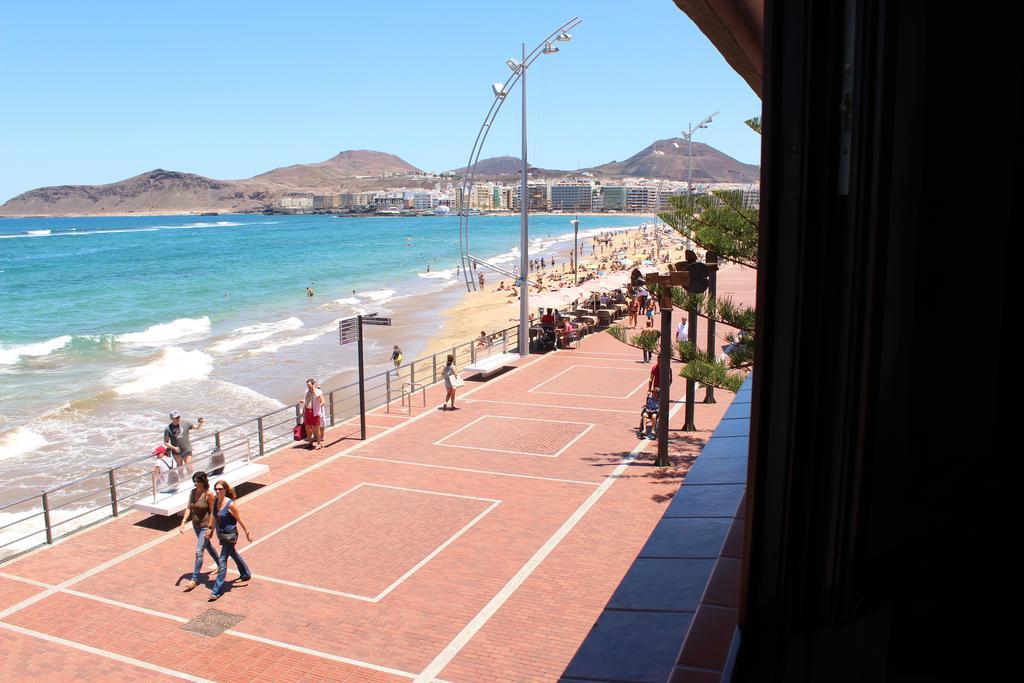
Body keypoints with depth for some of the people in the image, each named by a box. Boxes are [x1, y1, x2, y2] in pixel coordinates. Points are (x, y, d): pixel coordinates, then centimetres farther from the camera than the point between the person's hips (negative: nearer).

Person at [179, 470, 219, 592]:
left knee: (198, 552, -10)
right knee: (208, 546, 23)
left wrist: (210, 528, -18)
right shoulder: (193, 492, -1)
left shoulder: (208, 494, -19)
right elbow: (189, 508, 0)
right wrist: (183, 522, -11)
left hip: (205, 526, -7)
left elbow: (212, 512, -16)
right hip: (196, 525, 7)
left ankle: (195, 580, -3)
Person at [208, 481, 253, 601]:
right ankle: (246, 575, 46)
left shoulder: (231, 504, -21)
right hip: (221, 534, 8)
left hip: (230, 535, -8)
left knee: (222, 562, -7)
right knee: (233, 555, 25)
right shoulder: (215, 501, -3)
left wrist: (248, 533, -4)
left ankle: (217, 591, -2)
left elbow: (240, 520, -12)